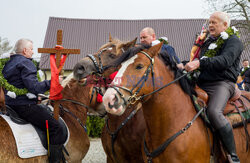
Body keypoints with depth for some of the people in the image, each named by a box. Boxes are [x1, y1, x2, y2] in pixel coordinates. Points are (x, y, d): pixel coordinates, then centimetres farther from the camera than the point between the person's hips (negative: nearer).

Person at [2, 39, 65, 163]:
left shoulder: (8, 64, 20)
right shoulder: (26, 63, -11)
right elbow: (34, 87, -23)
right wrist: (51, 82, -13)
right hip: (24, 106, -11)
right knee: (56, 128, -12)